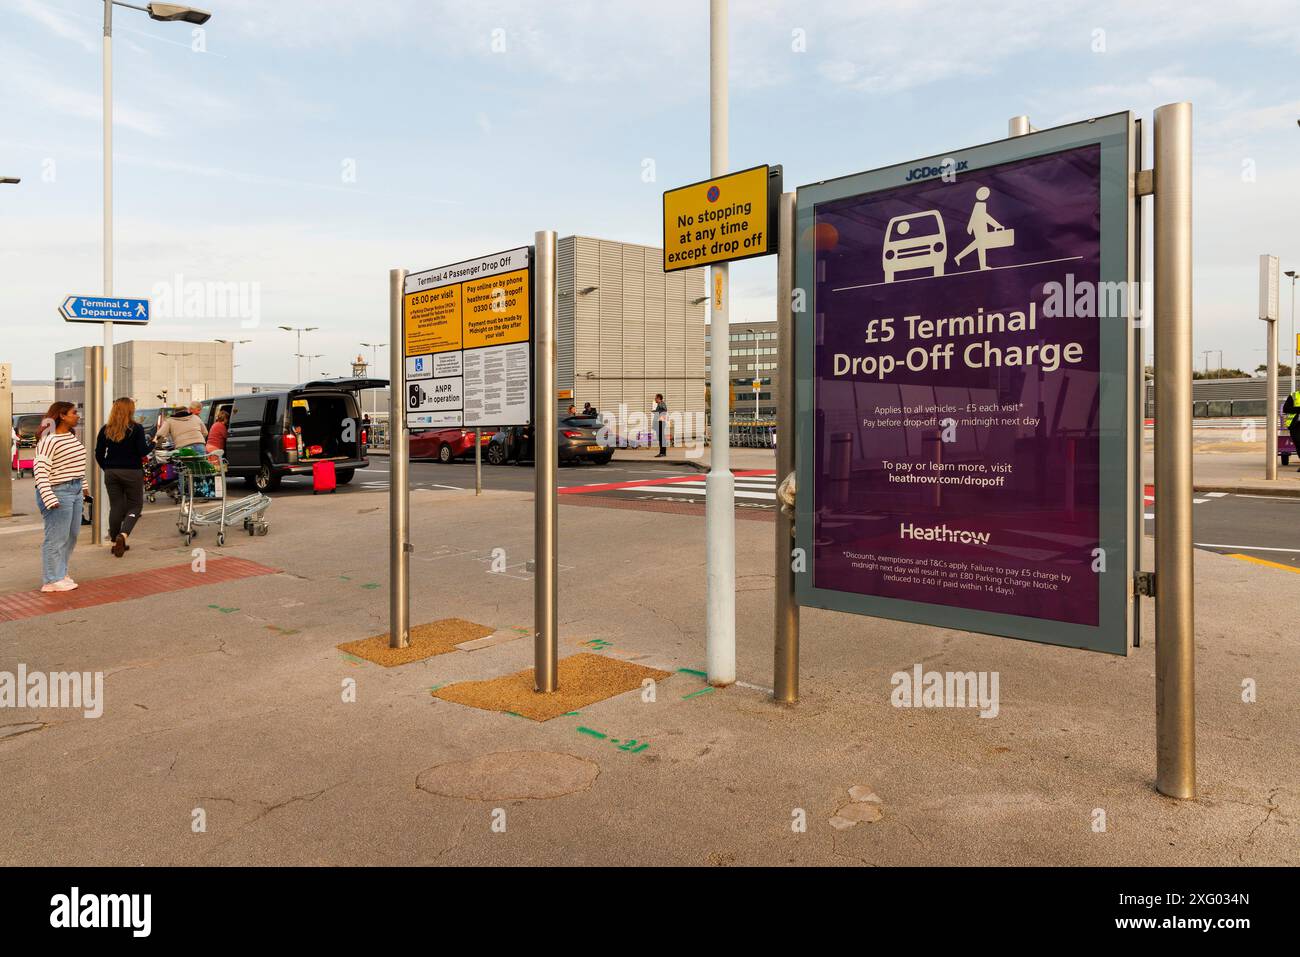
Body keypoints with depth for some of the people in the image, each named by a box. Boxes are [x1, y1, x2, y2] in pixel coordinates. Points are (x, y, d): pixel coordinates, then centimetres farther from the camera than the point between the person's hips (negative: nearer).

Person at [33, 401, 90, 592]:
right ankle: (52, 580, 8)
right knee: (56, 538, -2)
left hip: (75, 491, 9)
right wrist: (49, 499, -26)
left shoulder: (72, 436, 11)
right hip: (58, 493, -9)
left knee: (71, 536, 16)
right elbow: (41, 471, -20)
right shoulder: (49, 441, -16)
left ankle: (61, 573, 29)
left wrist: (84, 487, 22)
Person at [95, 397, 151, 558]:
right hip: (132, 472, -4)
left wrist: (107, 468, 17)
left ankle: (115, 541, 16)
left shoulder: (106, 429, 3)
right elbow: (143, 451, -14)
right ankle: (123, 535, -16)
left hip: (111, 472, 4)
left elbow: (98, 454, 5)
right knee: (135, 505, 6)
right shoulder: (136, 428, -9)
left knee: (116, 506, 11)